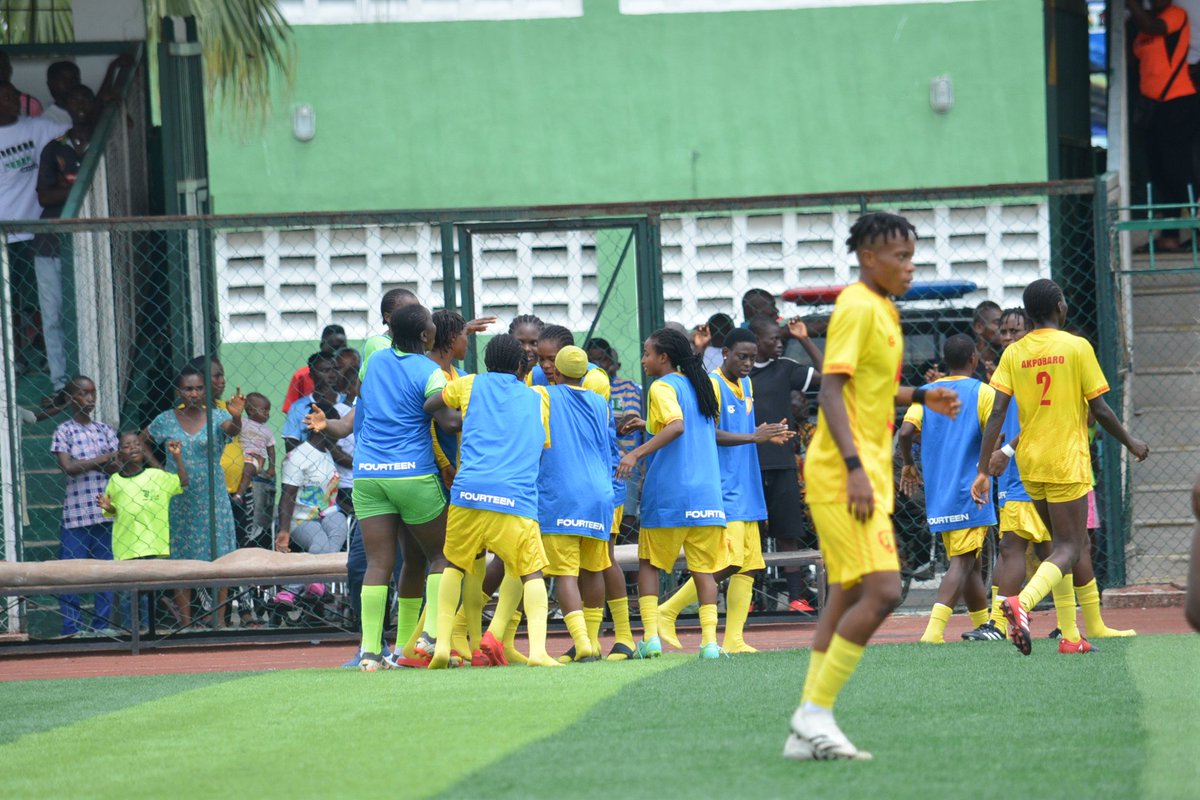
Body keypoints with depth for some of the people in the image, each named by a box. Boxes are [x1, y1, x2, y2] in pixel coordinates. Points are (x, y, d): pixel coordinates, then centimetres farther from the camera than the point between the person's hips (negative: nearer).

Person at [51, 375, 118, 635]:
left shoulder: (104, 430, 13)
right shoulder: (64, 432, 2)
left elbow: (119, 467, 4)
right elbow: (68, 467, -11)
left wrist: (87, 464, -12)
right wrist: (102, 460, -8)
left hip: (106, 512, 4)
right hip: (76, 513, -4)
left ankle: (102, 627, 10)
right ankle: (71, 629, -3)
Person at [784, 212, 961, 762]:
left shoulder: (883, 310, 17)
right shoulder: (857, 307, -12)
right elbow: (832, 390, -19)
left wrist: (921, 398, 19)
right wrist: (854, 467, -26)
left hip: (865, 473, 10)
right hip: (844, 471, -10)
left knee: (849, 596, 9)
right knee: (882, 589, -17)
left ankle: (808, 731, 10)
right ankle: (815, 713, -12)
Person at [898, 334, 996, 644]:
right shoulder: (983, 392, -5)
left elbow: (906, 431, -5)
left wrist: (908, 465, 11)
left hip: (937, 492, 5)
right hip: (969, 491, -5)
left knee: (966, 561, 17)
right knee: (962, 562, -11)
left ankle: (985, 624, 27)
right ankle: (934, 628, -27)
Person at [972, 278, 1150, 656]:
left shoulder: (1014, 353, 3)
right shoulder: (1077, 347, -7)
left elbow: (997, 414, -4)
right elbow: (1100, 411, -6)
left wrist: (984, 471, -4)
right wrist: (1131, 443, 10)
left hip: (1030, 465, 5)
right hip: (1067, 462, -5)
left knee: (1065, 542, 20)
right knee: (1069, 549, -5)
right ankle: (1022, 602, -32)